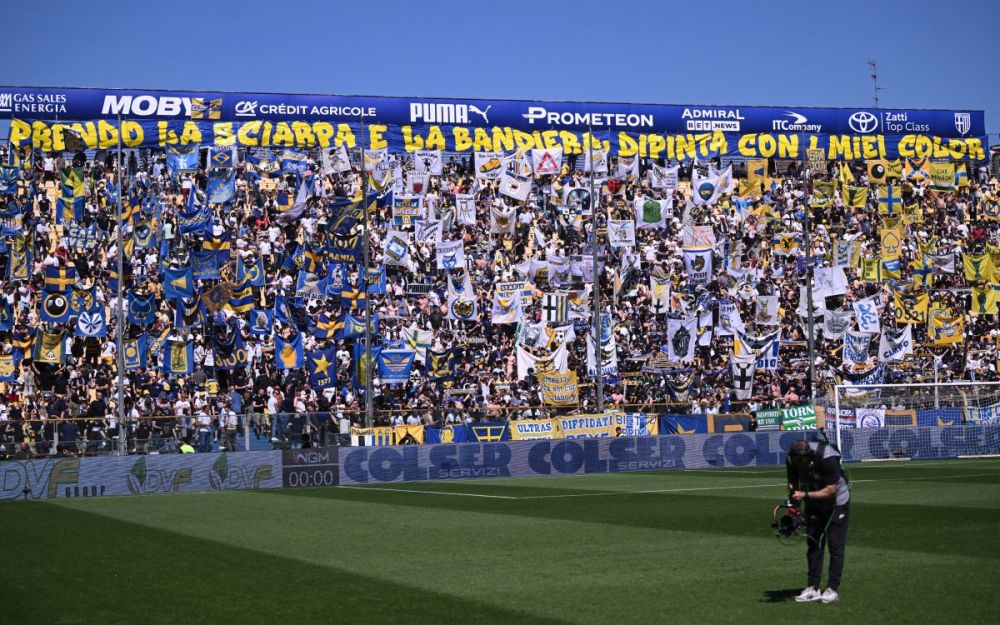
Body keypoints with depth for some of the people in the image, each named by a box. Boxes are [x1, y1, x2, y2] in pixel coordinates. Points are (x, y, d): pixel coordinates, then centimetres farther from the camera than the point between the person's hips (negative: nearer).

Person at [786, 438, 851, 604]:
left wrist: (805, 495, -38)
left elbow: (831, 490, -31)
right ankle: (813, 588, 10)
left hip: (836, 503, -5)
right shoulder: (792, 460, -19)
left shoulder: (827, 458, -35)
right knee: (813, 544, 5)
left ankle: (833, 589, 0)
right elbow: (793, 483, -3)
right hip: (813, 504, 5)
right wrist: (793, 499, -20)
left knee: (835, 545, -5)